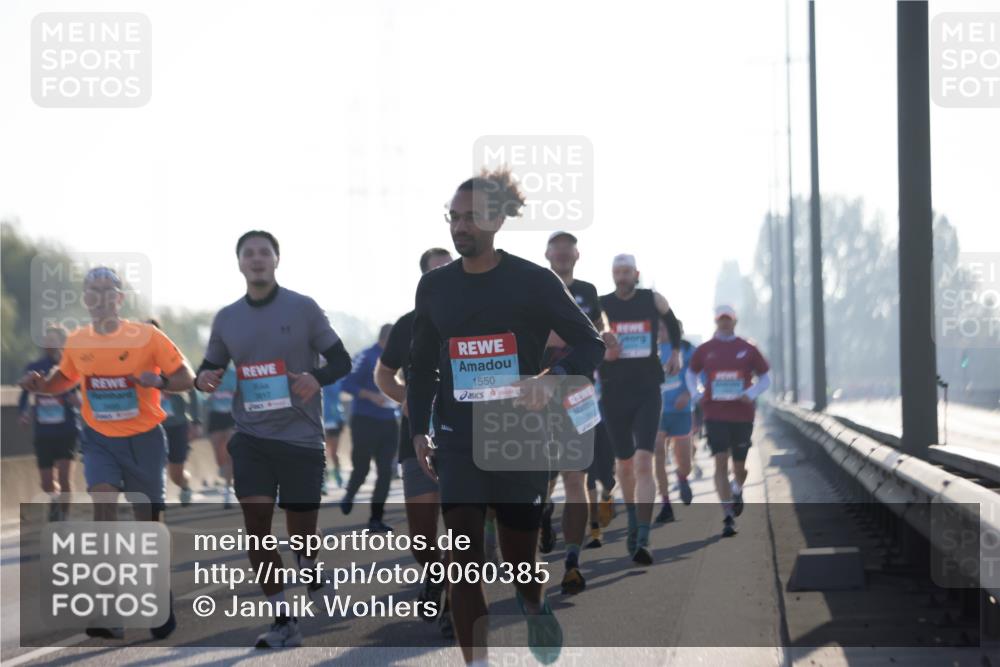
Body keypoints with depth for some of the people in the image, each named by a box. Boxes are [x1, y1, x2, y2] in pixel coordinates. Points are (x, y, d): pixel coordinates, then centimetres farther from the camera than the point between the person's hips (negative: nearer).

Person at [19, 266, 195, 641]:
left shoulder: (147, 336, -11)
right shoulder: (76, 342, 0)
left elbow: (186, 379, -6)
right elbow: (65, 378, 19)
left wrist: (159, 381, -27)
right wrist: (39, 385, -3)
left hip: (144, 440, -2)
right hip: (99, 440, 2)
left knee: (148, 521, 5)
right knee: (102, 502, -20)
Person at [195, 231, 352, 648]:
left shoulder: (304, 309, -4)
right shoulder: (226, 319, 6)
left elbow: (342, 361, -1)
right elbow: (211, 367, 16)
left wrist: (317, 378, -23)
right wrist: (204, 378, -9)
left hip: (301, 437, -2)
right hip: (251, 437, 2)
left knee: (301, 531, 4)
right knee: (256, 528, -8)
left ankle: (313, 581, 40)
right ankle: (284, 623, 0)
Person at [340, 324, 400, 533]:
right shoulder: (367, 357, -9)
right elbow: (348, 384, -13)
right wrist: (371, 396, -24)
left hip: (388, 422, 6)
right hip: (365, 421, -6)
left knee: (385, 472, -1)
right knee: (361, 469, 2)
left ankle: (376, 519, 4)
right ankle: (349, 496, 35)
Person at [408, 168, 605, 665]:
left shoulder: (533, 282, -5)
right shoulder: (435, 286, 5)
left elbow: (590, 344, -3)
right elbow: (421, 364, 16)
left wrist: (553, 379, -20)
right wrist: (418, 429, 9)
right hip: (458, 442, 2)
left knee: (520, 557, 9)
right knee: (464, 558, -9)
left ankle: (535, 609, 44)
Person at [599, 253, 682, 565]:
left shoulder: (653, 300, 2)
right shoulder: (599, 306, -1)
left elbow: (672, 321, 24)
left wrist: (676, 352, 19)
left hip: (647, 392, -1)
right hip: (614, 393, 1)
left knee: (643, 463, -16)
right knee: (625, 464, 14)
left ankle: (642, 540, -23)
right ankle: (633, 523, 39)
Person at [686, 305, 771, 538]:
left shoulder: (748, 349, 3)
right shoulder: (704, 350, 4)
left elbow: (765, 378, 10)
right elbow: (691, 374, 20)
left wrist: (750, 394, -7)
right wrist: (696, 395, 2)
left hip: (742, 415, 1)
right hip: (715, 415, -1)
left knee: (739, 466, 9)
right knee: (721, 463, -13)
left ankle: (737, 492, 45)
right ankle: (728, 518, -14)